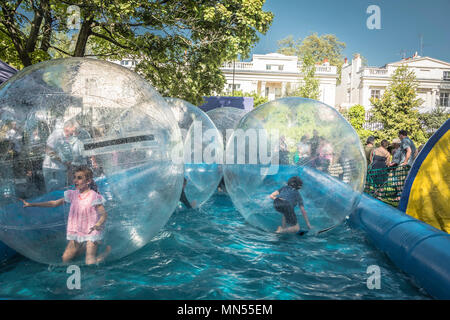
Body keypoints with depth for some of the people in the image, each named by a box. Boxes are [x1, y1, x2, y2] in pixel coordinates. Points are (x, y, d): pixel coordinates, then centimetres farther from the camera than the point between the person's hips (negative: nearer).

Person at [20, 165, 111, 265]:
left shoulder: (94, 196, -16)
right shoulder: (73, 194, 2)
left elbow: (104, 214, -18)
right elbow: (55, 203, 8)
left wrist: (98, 224, -41)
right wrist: (31, 204, 6)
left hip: (91, 232, -6)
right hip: (76, 232, 6)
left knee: (90, 263, -12)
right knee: (65, 259, 6)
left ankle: (107, 250, 15)